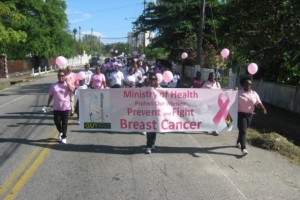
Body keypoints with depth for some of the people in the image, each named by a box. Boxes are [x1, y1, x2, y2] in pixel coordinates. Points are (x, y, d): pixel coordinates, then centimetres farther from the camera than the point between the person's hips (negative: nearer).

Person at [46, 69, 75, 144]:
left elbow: (72, 90, -21)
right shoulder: (54, 85, 7)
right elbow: (51, 95, 10)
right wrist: (48, 104, 8)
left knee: (64, 122, 2)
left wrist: (67, 82, -19)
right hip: (56, 107, 3)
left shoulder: (68, 84, 0)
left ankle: (64, 137, 13)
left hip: (65, 107, -2)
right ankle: (60, 132, 35)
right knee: (57, 121, 6)